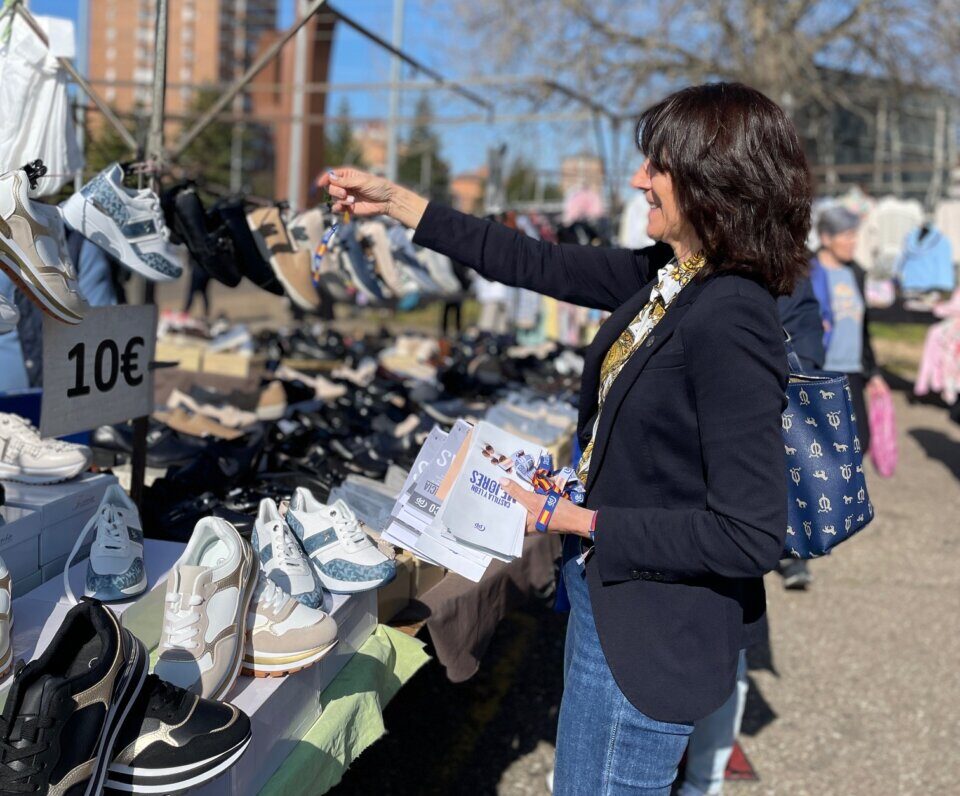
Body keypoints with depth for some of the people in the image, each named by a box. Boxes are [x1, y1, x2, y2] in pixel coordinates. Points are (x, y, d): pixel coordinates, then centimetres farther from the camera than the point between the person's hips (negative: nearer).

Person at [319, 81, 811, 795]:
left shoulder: (729, 322, -27)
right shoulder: (664, 276, -1)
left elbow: (753, 535, -27)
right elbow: (541, 265, 10)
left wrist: (579, 521, -20)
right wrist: (395, 202, 11)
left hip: (653, 632, -9)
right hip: (607, 590, 9)